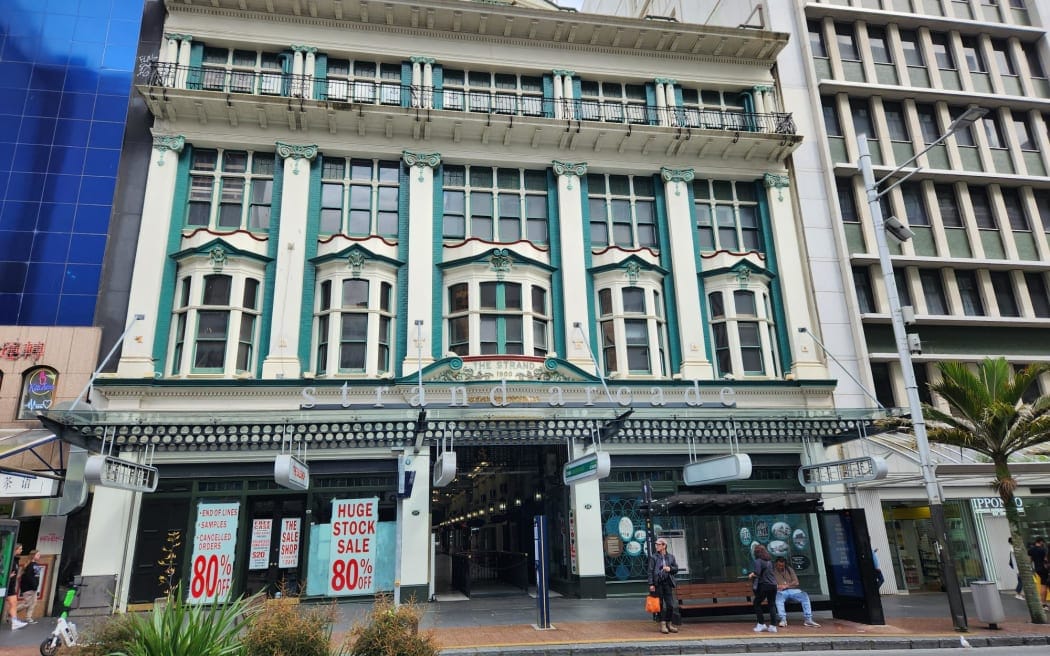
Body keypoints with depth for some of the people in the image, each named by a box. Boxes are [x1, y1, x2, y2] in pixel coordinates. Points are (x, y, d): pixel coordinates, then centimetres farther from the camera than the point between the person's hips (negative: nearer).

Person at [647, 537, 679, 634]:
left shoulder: (671, 557, 10)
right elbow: (650, 571, -3)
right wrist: (651, 584, -10)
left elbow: (676, 569, 14)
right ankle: (662, 624, 10)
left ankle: (669, 623, 16)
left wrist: (670, 569, -8)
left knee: (670, 605, 1)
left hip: (668, 583, 2)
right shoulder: (653, 557, 1)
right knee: (660, 605, 2)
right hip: (658, 583, -2)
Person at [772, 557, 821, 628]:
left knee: (804, 595, -24)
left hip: (792, 590, 3)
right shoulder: (772, 571, 5)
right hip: (780, 592, -3)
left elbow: (796, 582, 6)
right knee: (778, 597, -38)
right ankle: (783, 619, -36)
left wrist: (786, 585, -9)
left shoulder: (789, 570, 14)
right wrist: (777, 586, -21)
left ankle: (807, 619, -25)